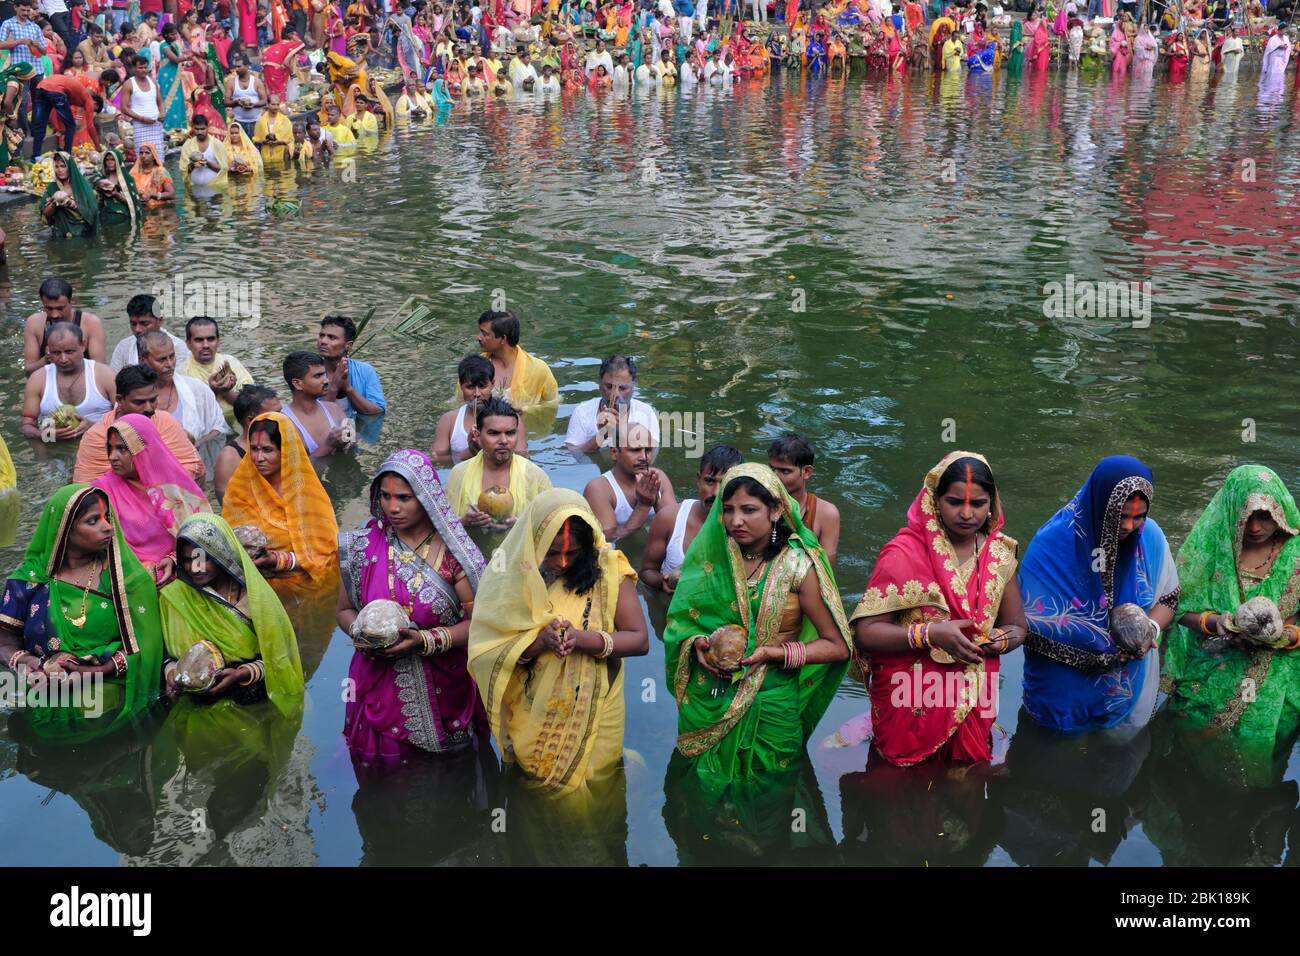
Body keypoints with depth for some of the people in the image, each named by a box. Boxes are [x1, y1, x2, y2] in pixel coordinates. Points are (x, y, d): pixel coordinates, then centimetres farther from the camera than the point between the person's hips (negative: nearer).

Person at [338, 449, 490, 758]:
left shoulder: (451, 551, -11)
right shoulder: (365, 545, -3)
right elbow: (345, 609, 9)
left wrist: (425, 640, -22)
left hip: (443, 694, -2)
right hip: (381, 689, 2)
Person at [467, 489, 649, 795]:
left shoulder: (609, 568, -10)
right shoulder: (511, 572, -9)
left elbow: (640, 640, -10)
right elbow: (486, 652, -10)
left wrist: (584, 639, -27)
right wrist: (539, 640, -28)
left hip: (593, 717, -1)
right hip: (531, 720, 1)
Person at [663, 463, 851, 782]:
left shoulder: (798, 565, -9)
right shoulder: (711, 556, -1)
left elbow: (837, 647, -7)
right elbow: (682, 621, 10)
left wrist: (773, 653, -18)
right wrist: (698, 644, -12)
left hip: (769, 706, -3)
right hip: (708, 704, 3)